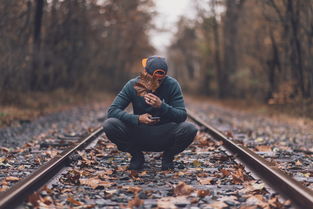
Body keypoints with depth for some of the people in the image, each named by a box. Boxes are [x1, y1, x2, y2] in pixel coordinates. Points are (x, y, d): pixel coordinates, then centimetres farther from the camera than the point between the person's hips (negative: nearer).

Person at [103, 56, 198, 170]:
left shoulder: (172, 85, -11)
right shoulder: (132, 85, -10)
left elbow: (182, 116, -15)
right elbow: (112, 110, -16)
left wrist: (162, 106, -33)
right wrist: (137, 118, -32)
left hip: (164, 137, 0)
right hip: (138, 136, 1)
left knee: (190, 129, -30)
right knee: (109, 125, -25)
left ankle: (168, 156, 2)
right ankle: (136, 156, 2)